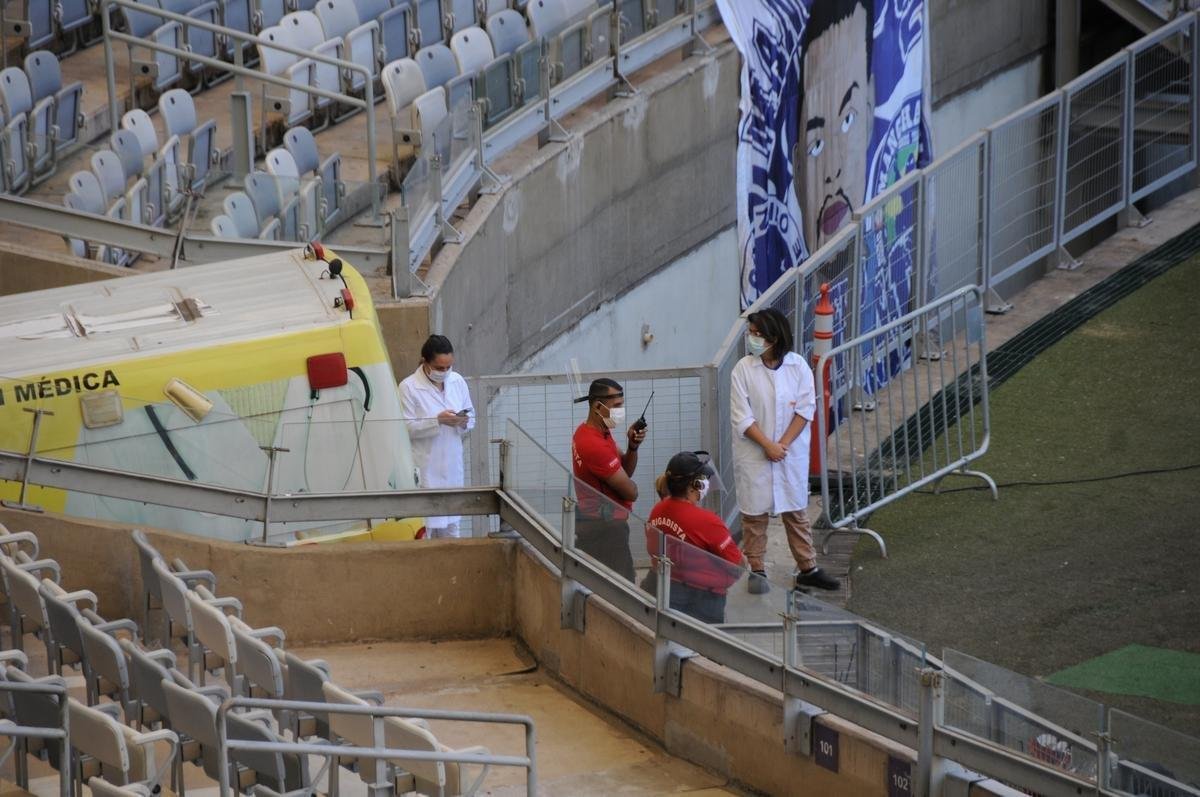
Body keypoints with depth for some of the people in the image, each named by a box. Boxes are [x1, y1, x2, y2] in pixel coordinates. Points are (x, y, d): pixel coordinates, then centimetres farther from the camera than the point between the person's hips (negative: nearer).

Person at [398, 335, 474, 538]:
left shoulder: (458, 382, 6)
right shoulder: (409, 388, -10)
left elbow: (471, 420, 14)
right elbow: (406, 428, -15)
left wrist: (463, 423, -9)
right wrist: (437, 421, -24)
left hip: (452, 466, 6)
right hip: (424, 468, -6)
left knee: (450, 527, 13)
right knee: (424, 527, -6)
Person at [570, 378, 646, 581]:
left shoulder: (585, 433, 10)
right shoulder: (595, 445, -23)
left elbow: (625, 471, 14)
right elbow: (630, 491, -18)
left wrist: (632, 446, -6)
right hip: (603, 527, -11)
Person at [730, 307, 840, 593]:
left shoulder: (798, 365, -4)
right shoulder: (744, 369, -8)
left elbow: (805, 408, -6)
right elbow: (741, 417, -10)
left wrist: (783, 444, -14)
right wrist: (768, 445, -16)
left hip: (791, 451, 1)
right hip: (754, 454, -1)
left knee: (796, 511, 11)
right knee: (754, 513, 5)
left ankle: (807, 569, 20)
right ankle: (757, 570, 17)